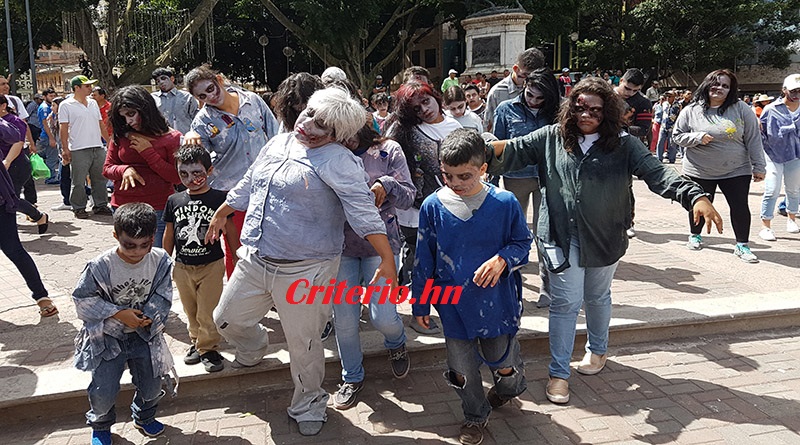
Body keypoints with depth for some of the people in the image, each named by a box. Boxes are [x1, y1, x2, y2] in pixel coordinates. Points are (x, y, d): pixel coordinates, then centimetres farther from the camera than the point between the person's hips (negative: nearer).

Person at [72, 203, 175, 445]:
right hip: (108, 336, -2)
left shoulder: (160, 260, -14)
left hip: (145, 334, 3)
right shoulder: (101, 266, -22)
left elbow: (163, 296, -5)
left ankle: (144, 417, 42)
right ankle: (100, 425, 30)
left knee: (152, 384, 8)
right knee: (103, 391, -4)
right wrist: (118, 314, -21)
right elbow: (83, 299, -13)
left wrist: (149, 316, -23)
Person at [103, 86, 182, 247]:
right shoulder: (120, 135, 7)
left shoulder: (172, 137, -2)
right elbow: (107, 168, 13)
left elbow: (177, 177, -8)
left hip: (158, 210, -3)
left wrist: (148, 152, -12)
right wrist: (124, 169, -9)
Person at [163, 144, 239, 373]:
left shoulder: (219, 198, -8)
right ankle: (196, 342, 34)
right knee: (191, 311, 16)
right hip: (182, 267, 4)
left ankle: (208, 348, 17)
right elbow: (169, 236, 10)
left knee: (208, 312, 1)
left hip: (211, 265, -3)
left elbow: (231, 232, -1)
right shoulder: (174, 201, 2)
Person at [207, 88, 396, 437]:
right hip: (254, 260, 7)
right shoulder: (277, 144, 9)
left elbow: (364, 212, -24)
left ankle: (308, 405, 32)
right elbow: (247, 186, 24)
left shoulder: (337, 161, -13)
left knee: (303, 344, 5)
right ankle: (253, 349, 53)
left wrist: (387, 260, -32)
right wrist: (221, 214, 33)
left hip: (304, 270, -6)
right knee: (228, 320, 18)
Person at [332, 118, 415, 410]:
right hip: (341, 245, 2)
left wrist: (387, 185, -20)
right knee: (344, 319, 4)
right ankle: (352, 377, 29)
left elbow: (409, 197, -2)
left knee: (382, 317, -7)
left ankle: (396, 344, 32)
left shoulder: (389, 151, -2)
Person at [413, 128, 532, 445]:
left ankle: (510, 387, 51)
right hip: (453, 305, 1)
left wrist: (502, 259, -19)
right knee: (461, 368, 13)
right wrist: (420, 303, 5)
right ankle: (475, 415, 40)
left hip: (496, 302, -1)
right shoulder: (433, 206, -8)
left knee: (502, 361, 14)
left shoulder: (504, 203, -11)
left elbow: (522, 243, 3)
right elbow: (423, 259, 0)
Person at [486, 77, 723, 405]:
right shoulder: (551, 138, -3)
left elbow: (656, 173, -17)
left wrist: (696, 196, -32)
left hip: (604, 239, 1)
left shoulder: (624, 145, -8)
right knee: (565, 302, 0)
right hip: (562, 236, -1)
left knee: (598, 297, 22)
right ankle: (558, 373, 12)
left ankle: (597, 350, 47)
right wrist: (488, 150, -31)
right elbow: (515, 151, -7)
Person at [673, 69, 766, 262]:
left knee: (740, 207, 1)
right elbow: (677, 136, 2)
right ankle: (694, 235, 34)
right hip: (700, 171, 0)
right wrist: (697, 137, -17)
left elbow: (753, 139, -1)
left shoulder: (741, 109, -3)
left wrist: (759, 167, -3)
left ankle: (742, 245, 14)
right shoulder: (691, 111, -3)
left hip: (736, 171, 1)